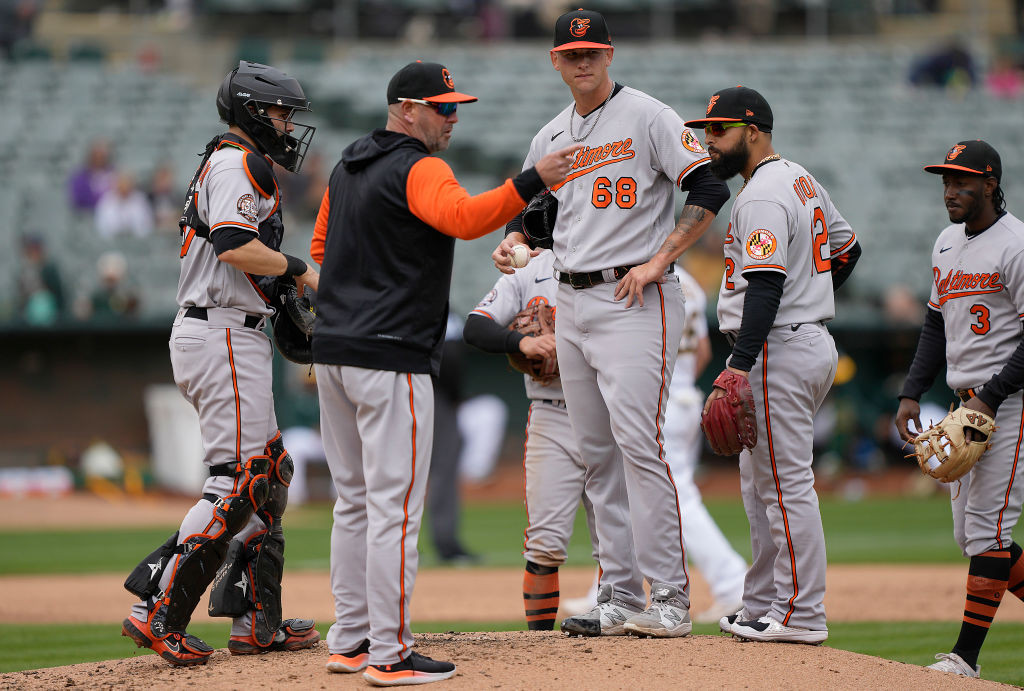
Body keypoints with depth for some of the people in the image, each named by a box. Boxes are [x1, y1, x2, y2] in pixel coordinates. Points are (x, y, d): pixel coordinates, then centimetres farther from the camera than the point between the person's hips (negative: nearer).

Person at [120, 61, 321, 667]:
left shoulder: (233, 166, 23)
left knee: (270, 473, 13)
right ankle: (159, 613, -17)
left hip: (233, 337, 11)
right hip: (223, 336, -11)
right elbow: (234, 246, -25)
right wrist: (298, 269, -14)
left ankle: (258, 621, 13)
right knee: (239, 480, -14)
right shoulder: (236, 164, -11)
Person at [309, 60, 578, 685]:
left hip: (333, 352, 9)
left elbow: (322, 247, 25)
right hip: (392, 357, -9)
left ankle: (350, 640, 17)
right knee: (396, 505, -7)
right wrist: (530, 183, -40)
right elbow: (464, 217, -32)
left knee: (355, 501, 15)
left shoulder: (349, 167, 17)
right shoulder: (418, 170, -12)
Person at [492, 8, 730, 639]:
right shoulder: (550, 138, 16)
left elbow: (711, 191, -11)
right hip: (573, 303, 8)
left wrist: (657, 262, -15)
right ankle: (621, 598, 11)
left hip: (635, 300, -8)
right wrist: (512, 243, 2)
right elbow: (532, 211, 26)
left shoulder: (647, 116, -5)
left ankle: (670, 598, -15)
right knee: (597, 452, 7)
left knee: (637, 439, -16)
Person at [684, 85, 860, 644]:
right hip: (813, 341, 11)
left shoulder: (762, 196, -16)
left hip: (777, 349, -11)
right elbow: (847, 248, 28)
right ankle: (763, 607, 19)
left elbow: (765, 285, -26)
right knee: (760, 484, 16)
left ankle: (801, 614, -8)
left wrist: (740, 366, -30)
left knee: (787, 484, -9)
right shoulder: (801, 180, 16)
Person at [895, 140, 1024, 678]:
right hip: (969, 405, 9)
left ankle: (966, 654, -11)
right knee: (969, 532, 9)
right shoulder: (947, 243, 14)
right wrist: (912, 392, 11)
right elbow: (937, 324, 21)